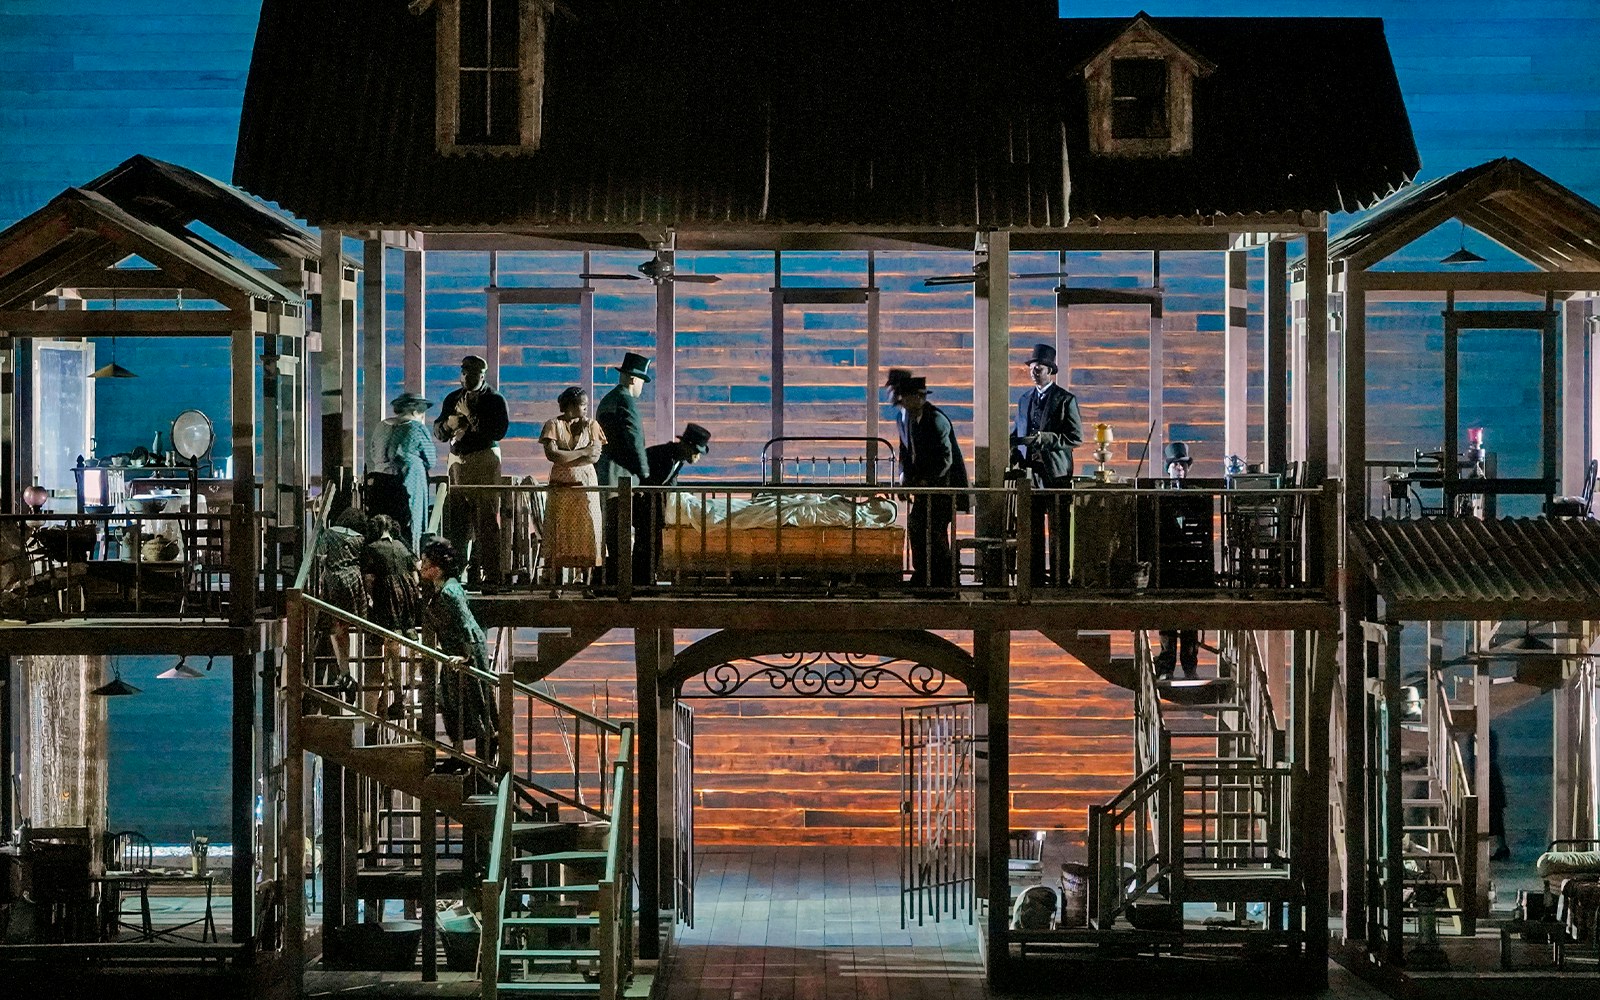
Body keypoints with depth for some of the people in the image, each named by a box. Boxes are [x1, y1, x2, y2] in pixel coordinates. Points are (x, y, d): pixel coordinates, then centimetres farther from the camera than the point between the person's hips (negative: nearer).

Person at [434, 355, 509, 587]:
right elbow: (438, 431, 16)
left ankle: (491, 574, -10)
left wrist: (471, 418, -14)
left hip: (484, 461, -5)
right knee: (456, 520, 2)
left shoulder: (494, 400, 2)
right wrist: (448, 424, -6)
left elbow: (499, 431, -11)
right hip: (457, 461, 5)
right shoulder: (453, 399, 17)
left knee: (486, 519, -8)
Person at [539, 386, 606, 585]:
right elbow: (552, 454, -12)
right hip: (561, 486, -1)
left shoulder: (591, 425, 8)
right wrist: (583, 452, -10)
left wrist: (566, 459, -12)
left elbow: (595, 456, -4)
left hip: (586, 485, 1)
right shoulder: (554, 424, 2)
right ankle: (557, 583, -3)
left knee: (587, 531, -4)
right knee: (559, 533, -4)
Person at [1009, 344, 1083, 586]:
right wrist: (1012, 457, 2)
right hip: (1029, 473, 5)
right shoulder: (1024, 400, 17)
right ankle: (1035, 580, 9)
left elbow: (1076, 437, -6)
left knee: (1058, 532, -4)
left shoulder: (1065, 400, -1)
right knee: (1032, 530, 5)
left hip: (1056, 474, -5)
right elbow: (1016, 435, 22)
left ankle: (1059, 581, -3)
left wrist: (1044, 438, -17)